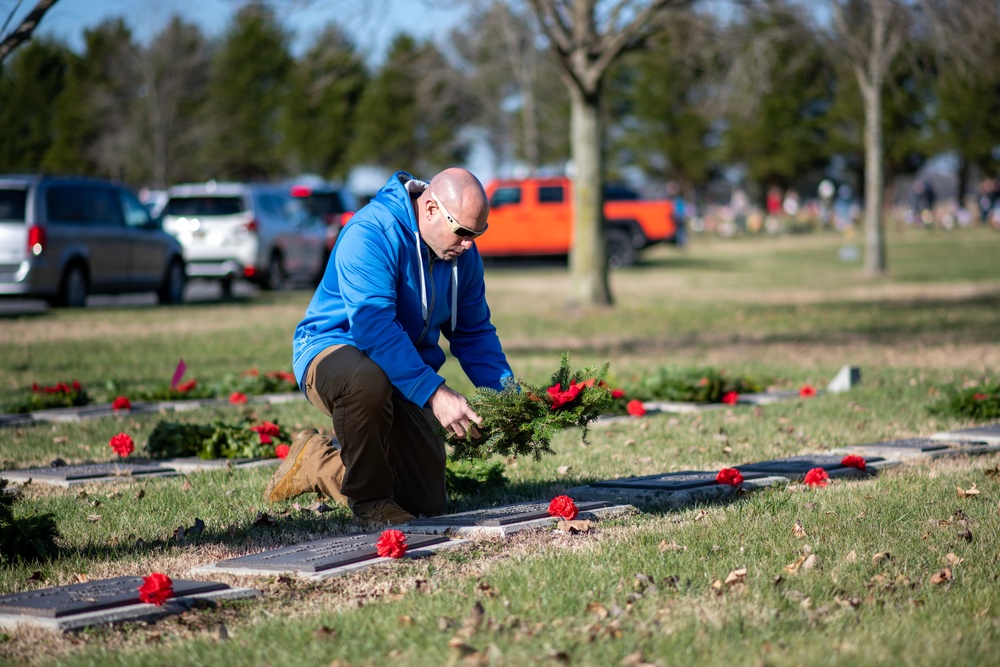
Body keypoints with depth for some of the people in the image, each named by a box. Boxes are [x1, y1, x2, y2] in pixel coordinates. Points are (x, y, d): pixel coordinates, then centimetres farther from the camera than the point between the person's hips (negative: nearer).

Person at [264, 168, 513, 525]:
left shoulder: (463, 254, -1)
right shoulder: (370, 235, -25)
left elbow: (475, 332, 10)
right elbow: (374, 325, -35)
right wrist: (433, 392, -42)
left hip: (407, 380, 7)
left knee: (429, 503, 4)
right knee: (367, 378, -44)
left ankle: (318, 463, 26)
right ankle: (369, 498, -19)